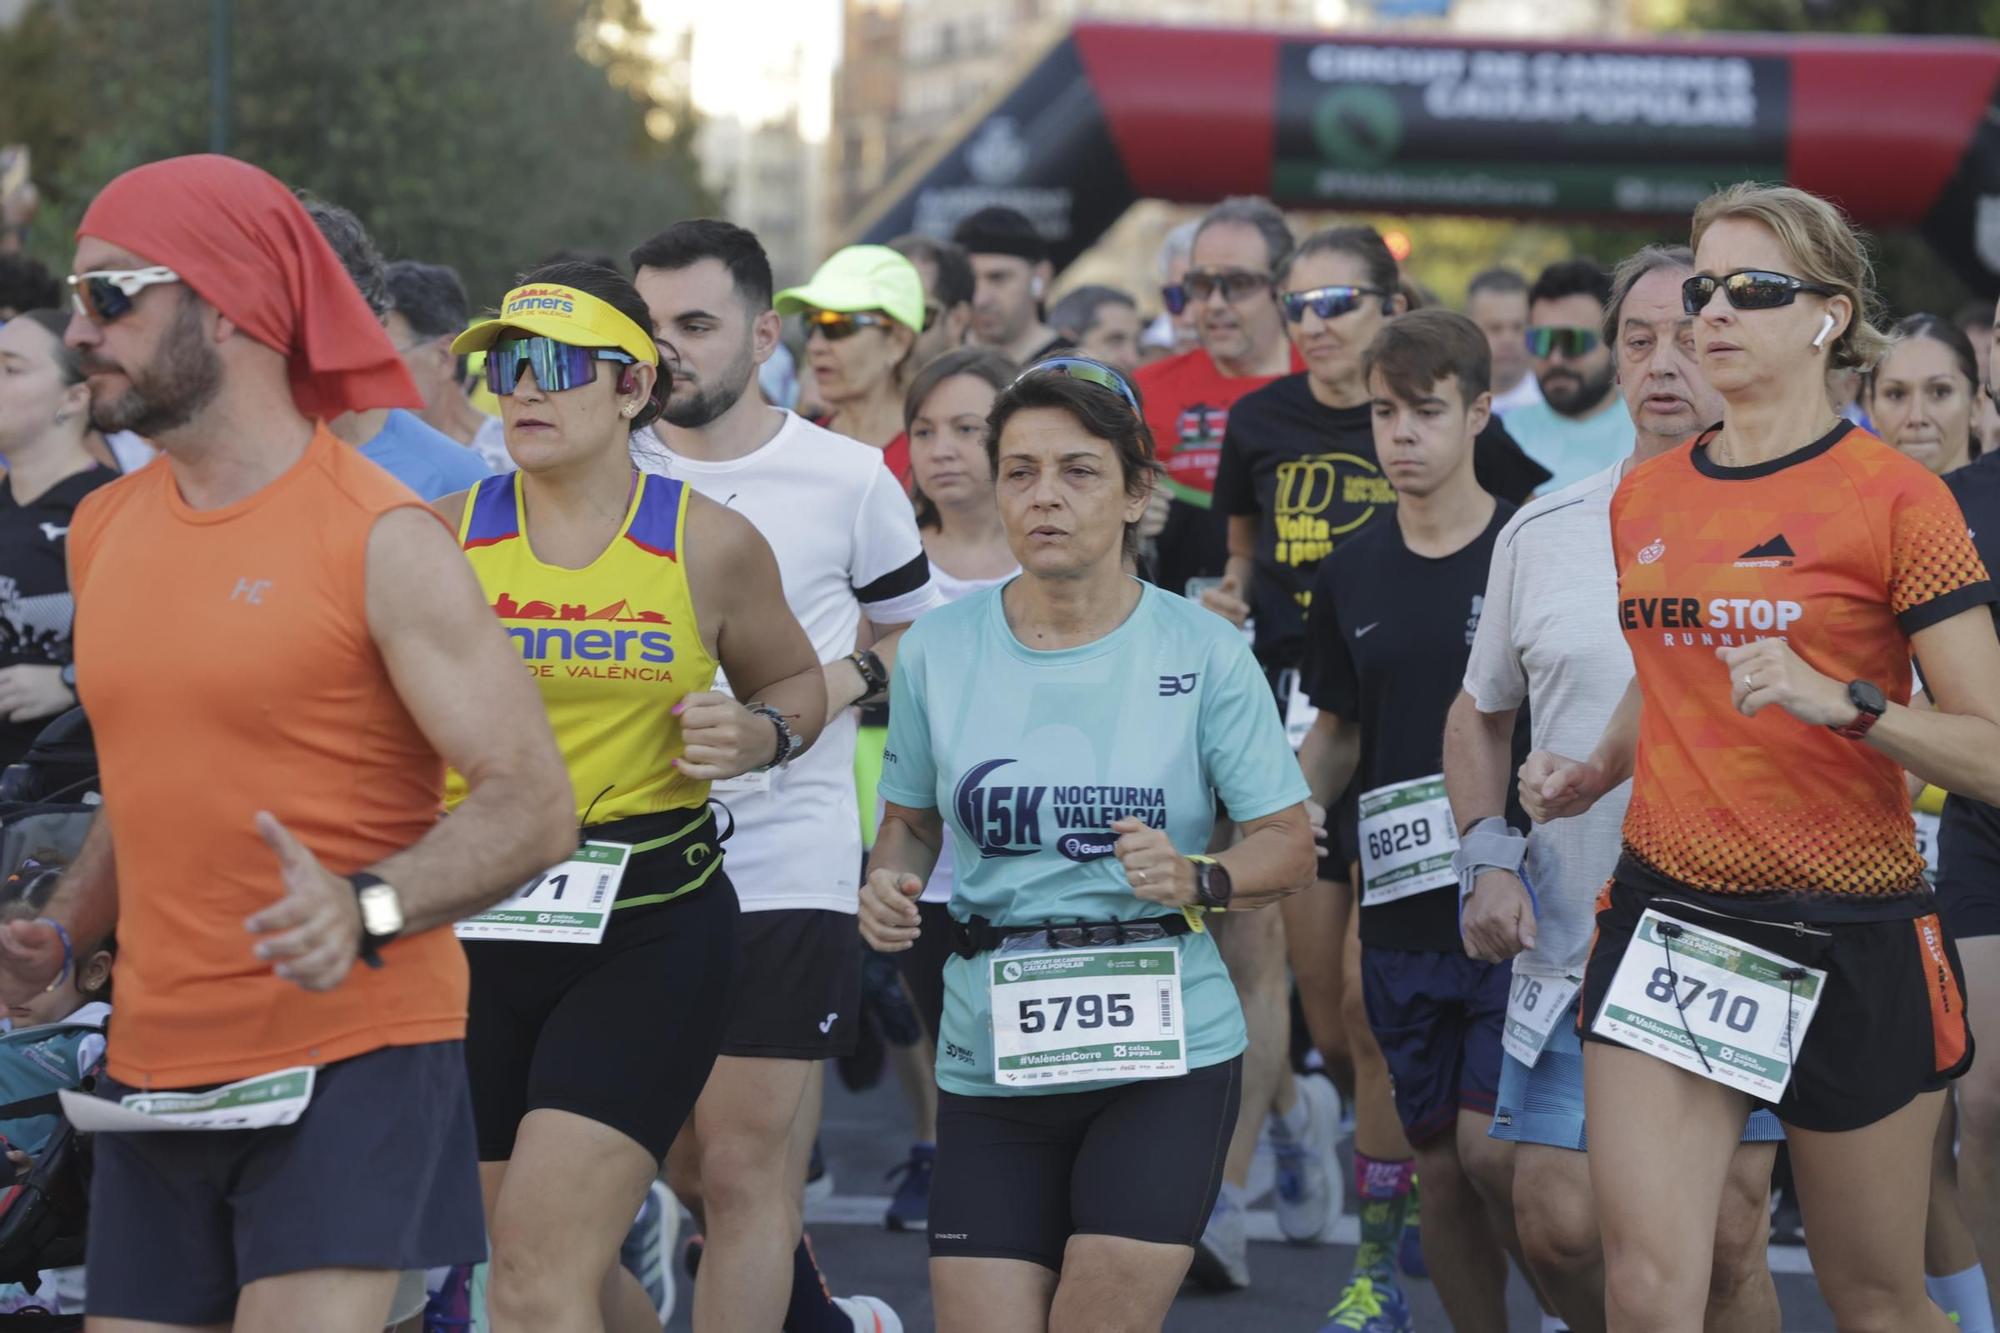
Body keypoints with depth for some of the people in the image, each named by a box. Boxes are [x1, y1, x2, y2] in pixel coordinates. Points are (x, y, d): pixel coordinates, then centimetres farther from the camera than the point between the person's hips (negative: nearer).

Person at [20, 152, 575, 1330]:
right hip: (155, 1067, 7)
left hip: (353, 1060, -7)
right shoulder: (104, 533, 11)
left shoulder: (380, 537, -10)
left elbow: (533, 806, -13)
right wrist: (59, 935, 8)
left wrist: (370, 911, -29)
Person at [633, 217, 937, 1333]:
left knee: (744, 1167, -7)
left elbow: (925, 631, 11)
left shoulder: (847, 479, -1)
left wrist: (849, 679, -7)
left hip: (787, 864, -4)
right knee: (686, 1165, 12)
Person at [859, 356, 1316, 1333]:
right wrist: (889, 885, -5)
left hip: (1162, 1048, -2)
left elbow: (1290, 845, 1)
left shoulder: (1201, 651, -3)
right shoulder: (938, 651, 3)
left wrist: (1198, 880, -18)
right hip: (989, 1059, 2)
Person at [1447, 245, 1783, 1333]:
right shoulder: (1541, 535, 7)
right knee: (1557, 1227, -3)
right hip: (1575, 947, 2)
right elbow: (1479, 716, 19)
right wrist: (1487, 858, 4)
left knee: (1726, 1240, -2)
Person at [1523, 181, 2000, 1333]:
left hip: (1849, 940, -4)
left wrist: (1842, 702, -26)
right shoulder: (1646, 495, 10)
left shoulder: (1893, 496, -8)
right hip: (1669, 916, 4)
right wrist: (1597, 771, 10)